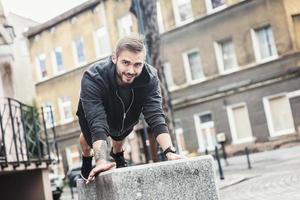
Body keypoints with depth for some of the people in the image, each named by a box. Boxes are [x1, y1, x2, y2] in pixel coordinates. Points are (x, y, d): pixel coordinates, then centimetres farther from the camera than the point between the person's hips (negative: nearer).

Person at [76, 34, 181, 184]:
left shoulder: (150, 78, -37)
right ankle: (87, 160, 58)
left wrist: (170, 152, -55)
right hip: (92, 114, -2)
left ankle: (117, 156, 63)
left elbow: (155, 116, -42)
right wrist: (101, 161, -63)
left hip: (126, 118, 2)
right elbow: (97, 123, -52)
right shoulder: (93, 78, -45)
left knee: (119, 138, 27)